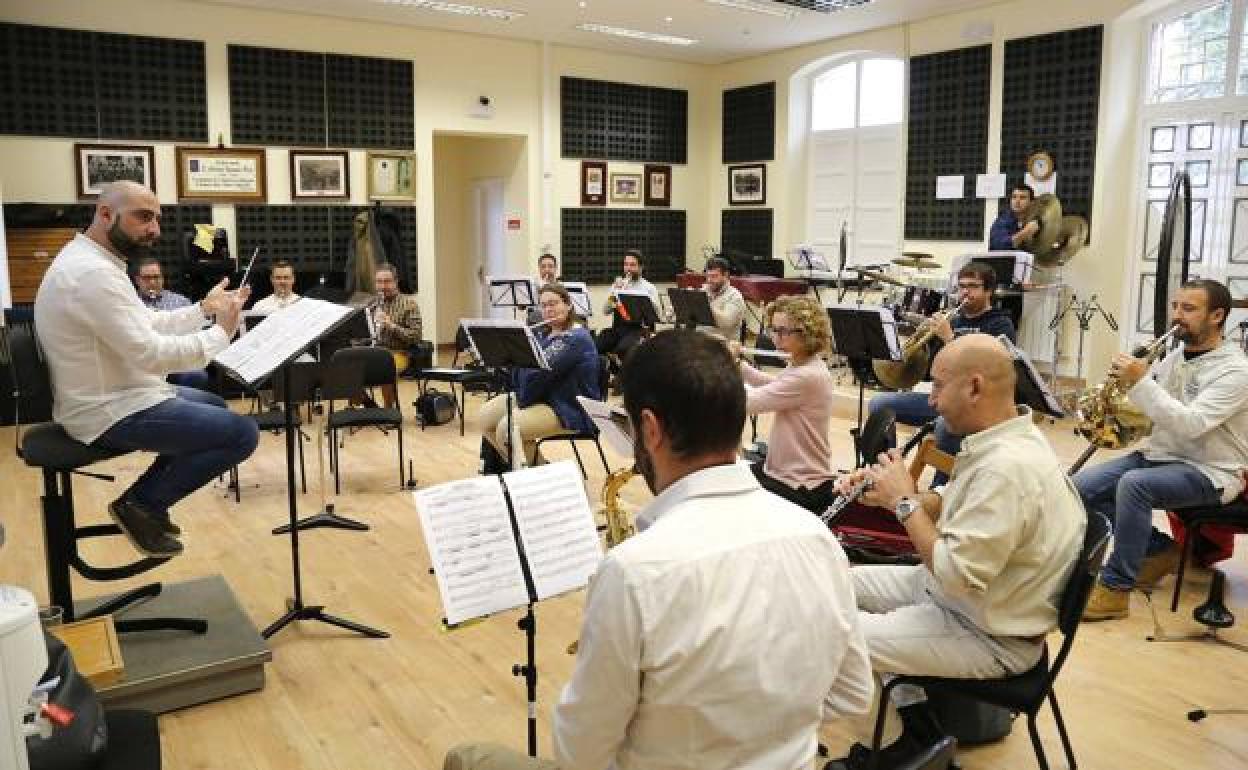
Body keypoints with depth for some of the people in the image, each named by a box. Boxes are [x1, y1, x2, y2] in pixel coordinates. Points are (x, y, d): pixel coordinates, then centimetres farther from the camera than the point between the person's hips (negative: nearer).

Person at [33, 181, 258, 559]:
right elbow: (150, 354, -30)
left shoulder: (90, 261, 10)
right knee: (242, 432, -12)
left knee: (215, 405, 27)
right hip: (111, 413, -11)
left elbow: (149, 325, 14)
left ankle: (145, 499, 21)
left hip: (112, 396, 11)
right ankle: (141, 505, 1)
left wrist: (204, 308, 3)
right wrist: (221, 331, -21)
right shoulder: (91, 273, -25)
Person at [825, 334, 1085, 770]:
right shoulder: (1003, 440, 1)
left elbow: (956, 577, -31)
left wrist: (904, 501, -21)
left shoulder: (1007, 468, -31)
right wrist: (886, 492, -3)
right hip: (958, 591, 10)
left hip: (987, 635, -10)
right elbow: (952, 510, 13)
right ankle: (910, 713, 17)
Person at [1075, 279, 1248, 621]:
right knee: (1082, 486, -12)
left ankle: (1115, 588, -24)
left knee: (1134, 484, -35)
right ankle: (1159, 549, 7)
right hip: (1161, 455, 8)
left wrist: (1141, 382, -28)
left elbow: (1190, 424, -27)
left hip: (1211, 472, -7)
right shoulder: (1172, 359, 8)